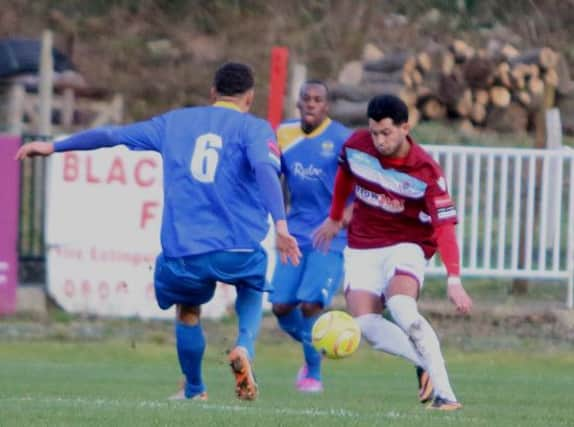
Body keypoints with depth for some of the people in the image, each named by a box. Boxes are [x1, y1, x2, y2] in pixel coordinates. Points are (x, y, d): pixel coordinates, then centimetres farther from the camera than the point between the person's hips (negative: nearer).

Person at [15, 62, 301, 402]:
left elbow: (112, 135, 21)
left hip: (182, 251, 2)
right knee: (252, 292, 29)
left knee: (188, 311, 30)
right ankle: (244, 348, 1)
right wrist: (280, 225, -25)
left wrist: (54, 147, 30)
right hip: (239, 248, -2)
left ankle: (194, 391, 35)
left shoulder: (175, 122, 17)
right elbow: (266, 169, -15)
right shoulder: (254, 128, 6)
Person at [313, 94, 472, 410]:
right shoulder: (356, 146, -7)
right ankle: (428, 364, -6)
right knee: (365, 323, -20)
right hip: (362, 249, 4)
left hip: (406, 245, -4)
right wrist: (334, 219, 28)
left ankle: (444, 391, -29)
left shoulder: (426, 172, -20)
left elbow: (445, 226, -25)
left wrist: (454, 280, -35)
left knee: (401, 307, -33)